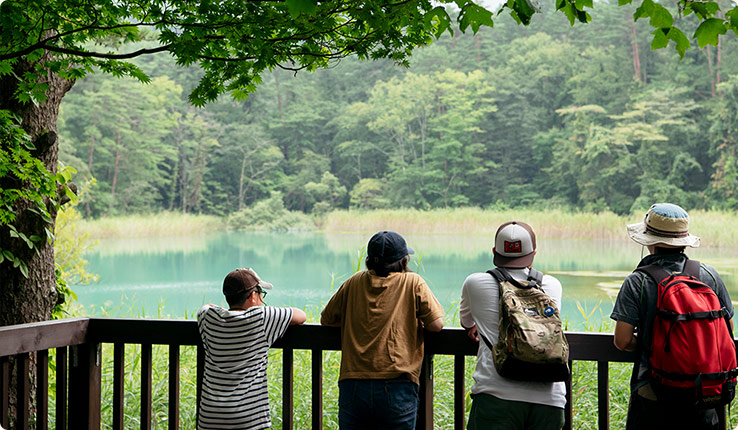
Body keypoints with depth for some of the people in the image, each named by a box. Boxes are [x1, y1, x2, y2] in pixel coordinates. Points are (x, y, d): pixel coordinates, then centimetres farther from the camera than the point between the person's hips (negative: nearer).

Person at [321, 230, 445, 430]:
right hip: (396, 387, -3)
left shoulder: (354, 282, 11)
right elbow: (436, 324, -2)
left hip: (352, 386, 3)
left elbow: (326, 319, 19)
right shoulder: (413, 282, 3)